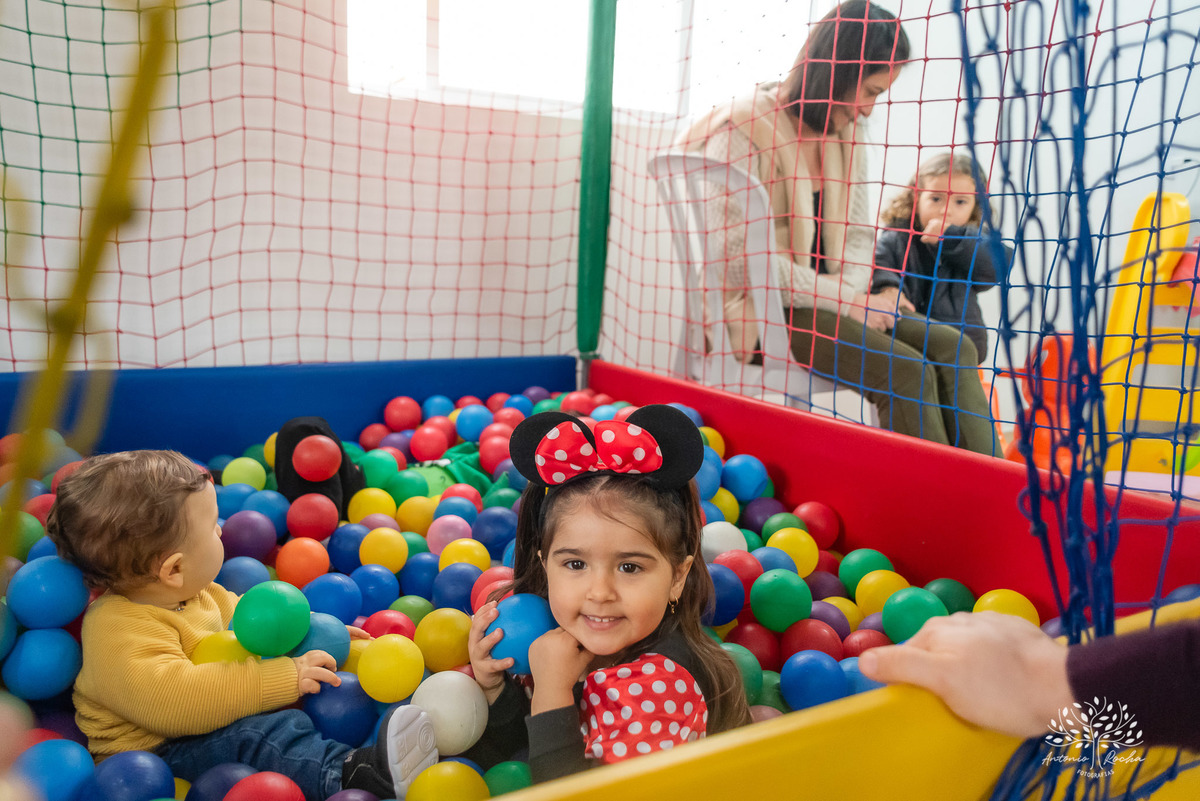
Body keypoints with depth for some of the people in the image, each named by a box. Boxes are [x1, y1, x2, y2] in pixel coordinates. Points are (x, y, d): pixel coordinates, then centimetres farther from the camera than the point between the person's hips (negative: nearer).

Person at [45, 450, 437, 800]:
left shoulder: (187, 593, 5)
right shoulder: (121, 631, -29)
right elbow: (172, 700, -42)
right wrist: (276, 680, -41)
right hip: (152, 749, -11)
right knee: (253, 733, -36)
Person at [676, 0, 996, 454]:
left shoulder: (845, 131, 13)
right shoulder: (742, 130, -12)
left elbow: (857, 233, 11)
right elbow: (740, 258, -19)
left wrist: (851, 295, -11)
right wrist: (844, 300, -17)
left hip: (819, 305, 8)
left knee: (950, 348, -11)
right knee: (905, 371, -25)